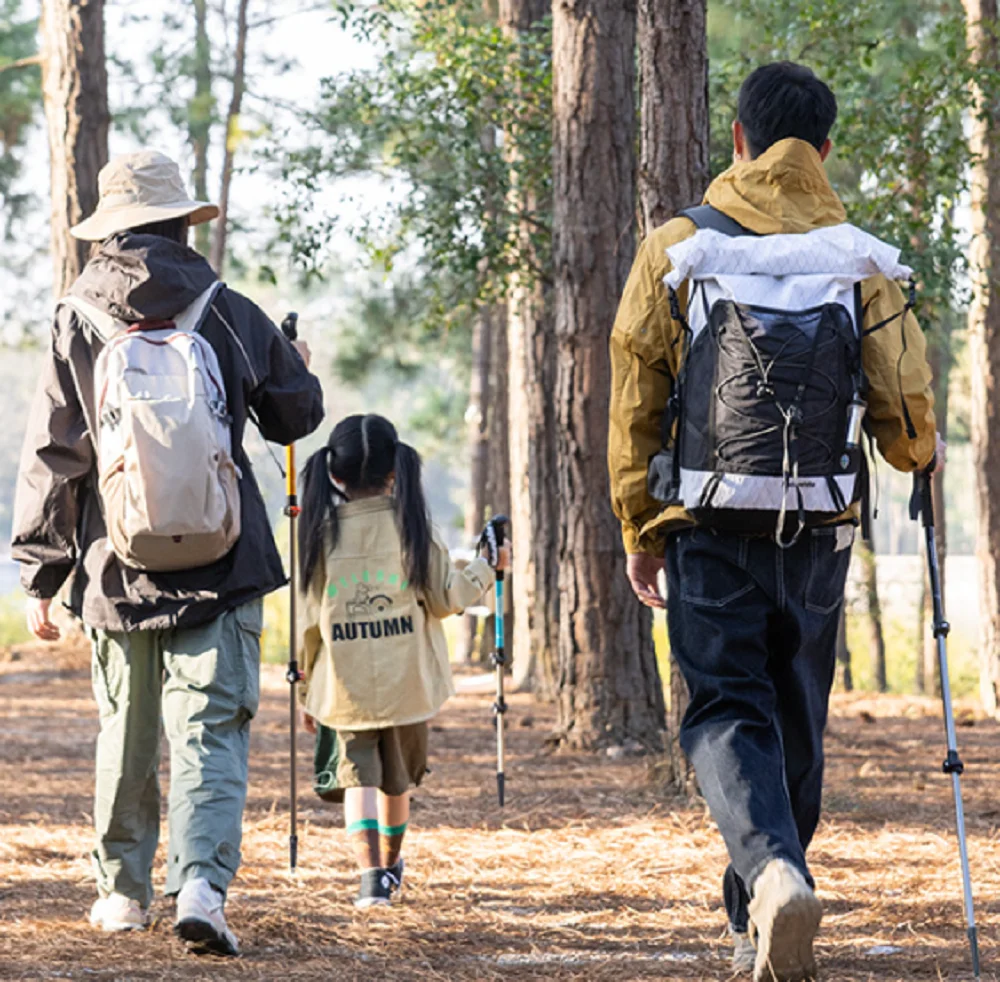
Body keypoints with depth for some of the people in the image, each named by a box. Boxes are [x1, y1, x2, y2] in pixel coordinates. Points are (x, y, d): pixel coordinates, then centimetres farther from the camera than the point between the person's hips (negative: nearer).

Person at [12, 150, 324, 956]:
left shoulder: (77, 327, -1)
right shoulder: (230, 316, 0)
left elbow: (51, 463, 0)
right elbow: (297, 414, 14)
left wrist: (41, 577, 7)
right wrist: (300, 367, 38)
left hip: (119, 576, 1)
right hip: (223, 569, -1)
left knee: (126, 736, 15)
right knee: (210, 731, -3)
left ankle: (124, 890, 25)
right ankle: (202, 884, -21)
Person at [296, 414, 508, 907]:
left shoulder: (321, 532, -3)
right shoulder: (409, 525, -4)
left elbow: (309, 616, 1)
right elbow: (445, 597, -3)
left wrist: (307, 687, 10)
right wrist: (486, 570, 16)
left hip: (344, 685, -1)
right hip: (407, 681, 1)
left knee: (358, 776, 1)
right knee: (397, 779, 18)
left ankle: (370, 875, -17)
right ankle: (391, 864, 37)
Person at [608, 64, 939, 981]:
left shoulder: (676, 249, -1)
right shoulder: (862, 261, 1)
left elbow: (634, 402, 1)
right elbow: (908, 419, 1)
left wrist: (640, 533, 11)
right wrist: (916, 454, 26)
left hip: (708, 527, -1)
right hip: (819, 531, 2)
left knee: (728, 709, -2)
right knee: (796, 720, 14)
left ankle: (773, 872, -28)